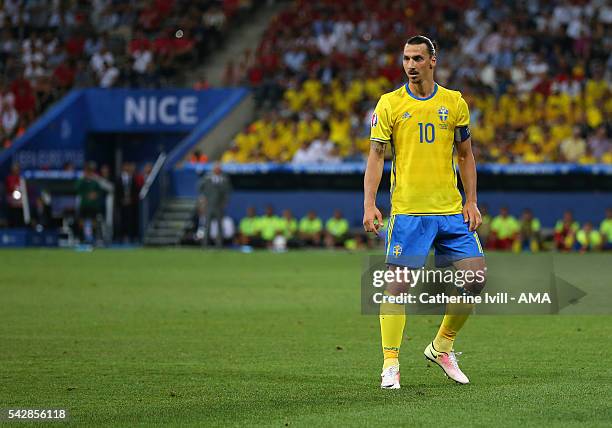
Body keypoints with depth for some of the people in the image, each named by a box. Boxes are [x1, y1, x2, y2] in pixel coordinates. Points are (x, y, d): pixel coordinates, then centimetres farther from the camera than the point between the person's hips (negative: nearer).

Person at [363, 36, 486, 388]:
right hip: (407, 211, -3)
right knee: (399, 284, -8)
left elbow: (466, 155, 15)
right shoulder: (390, 104, 1)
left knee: (476, 278, -2)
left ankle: (442, 347, 16)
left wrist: (471, 201, 6)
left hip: (451, 211, 3)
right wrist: (369, 204, -9)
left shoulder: (454, 102, 8)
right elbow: (376, 156, 1)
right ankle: (391, 365, 0)